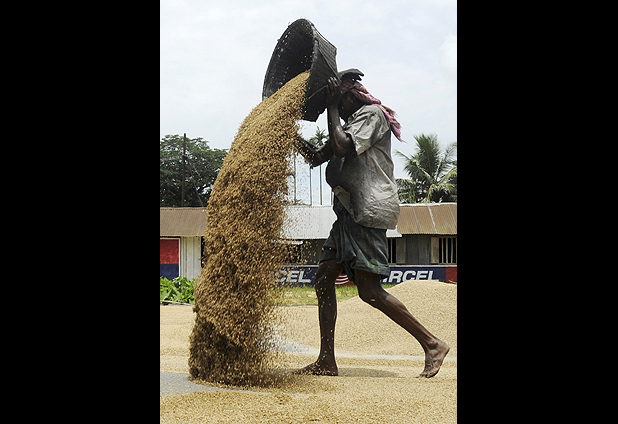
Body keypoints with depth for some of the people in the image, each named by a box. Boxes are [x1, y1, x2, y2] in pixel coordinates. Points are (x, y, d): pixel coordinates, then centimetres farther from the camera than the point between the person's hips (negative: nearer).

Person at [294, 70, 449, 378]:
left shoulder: (371, 114, -3)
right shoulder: (348, 124, 26)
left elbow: (344, 147, -18)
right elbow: (317, 157, 26)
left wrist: (331, 108, -7)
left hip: (369, 212, -10)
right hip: (349, 212, 10)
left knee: (369, 290, -14)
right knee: (323, 279, 4)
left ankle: (432, 344, -4)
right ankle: (326, 363, 9)